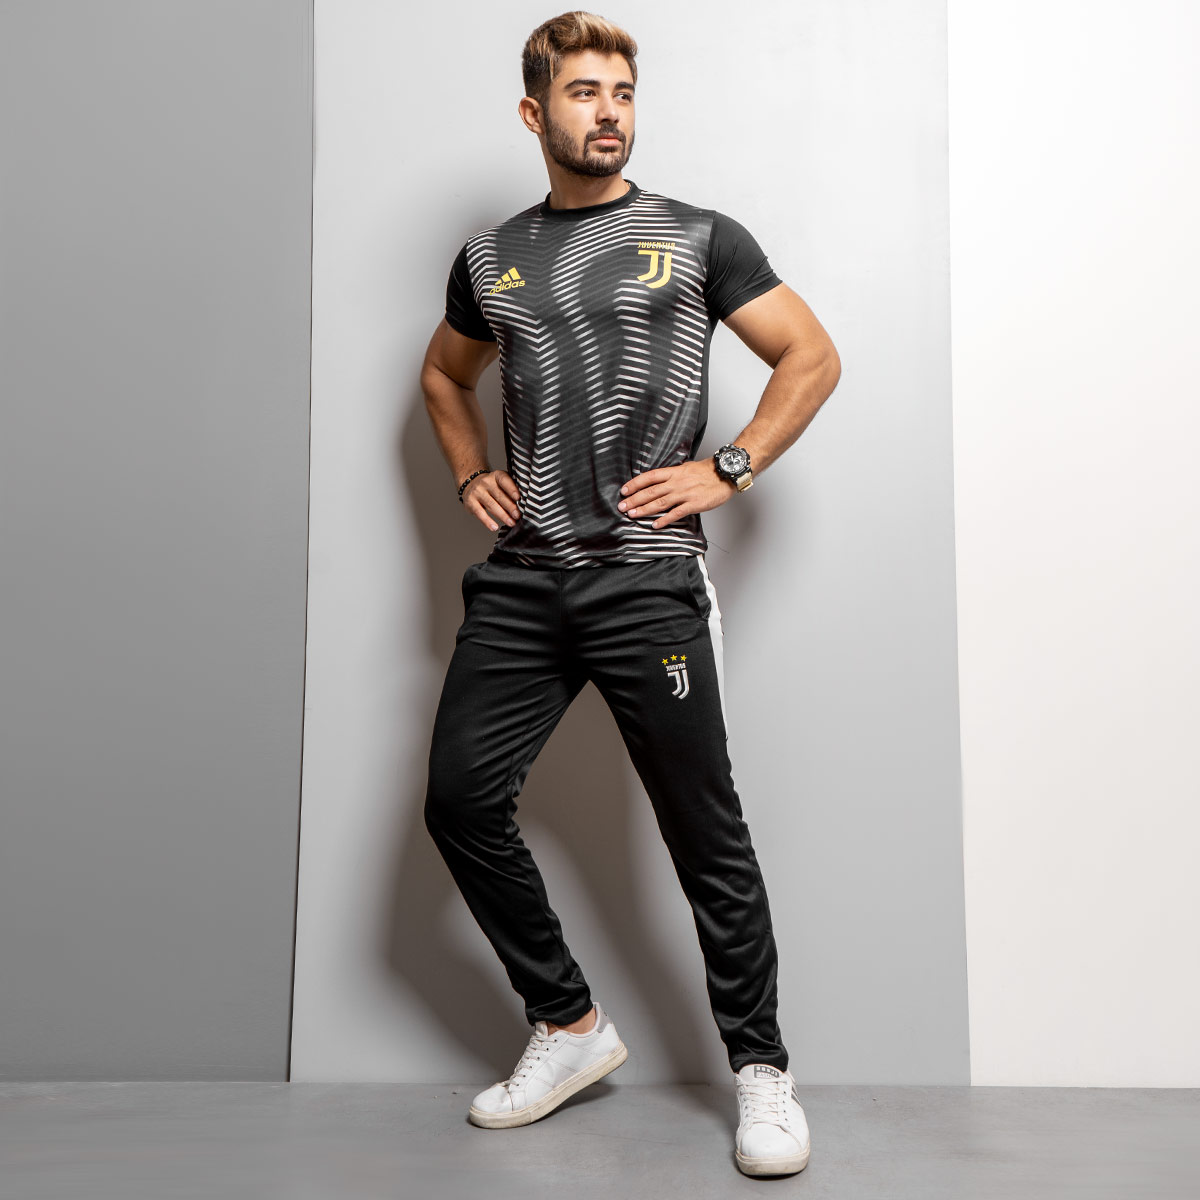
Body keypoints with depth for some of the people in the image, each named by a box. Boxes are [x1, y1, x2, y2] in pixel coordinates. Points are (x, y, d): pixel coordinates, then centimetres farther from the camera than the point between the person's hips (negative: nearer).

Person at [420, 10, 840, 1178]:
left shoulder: (697, 237, 6)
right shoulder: (490, 258, 15)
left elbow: (812, 356, 7)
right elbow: (445, 376, 31)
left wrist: (726, 470, -3)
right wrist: (470, 476, 14)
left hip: (647, 577, -4)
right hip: (519, 578, 4)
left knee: (704, 829, 0)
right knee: (460, 799, 0)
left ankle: (760, 1068, 18)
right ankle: (568, 1026, 19)